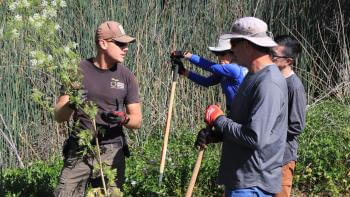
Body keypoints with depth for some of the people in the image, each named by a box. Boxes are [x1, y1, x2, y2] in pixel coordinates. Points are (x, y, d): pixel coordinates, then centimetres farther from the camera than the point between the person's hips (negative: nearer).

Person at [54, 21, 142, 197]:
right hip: (79, 149, -1)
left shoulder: (126, 76, 3)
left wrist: (124, 119, -17)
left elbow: (137, 121, 5)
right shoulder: (79, 71, 0)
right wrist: (71, 105, -23)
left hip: (111, 151, 1)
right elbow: (59, 117, -1)